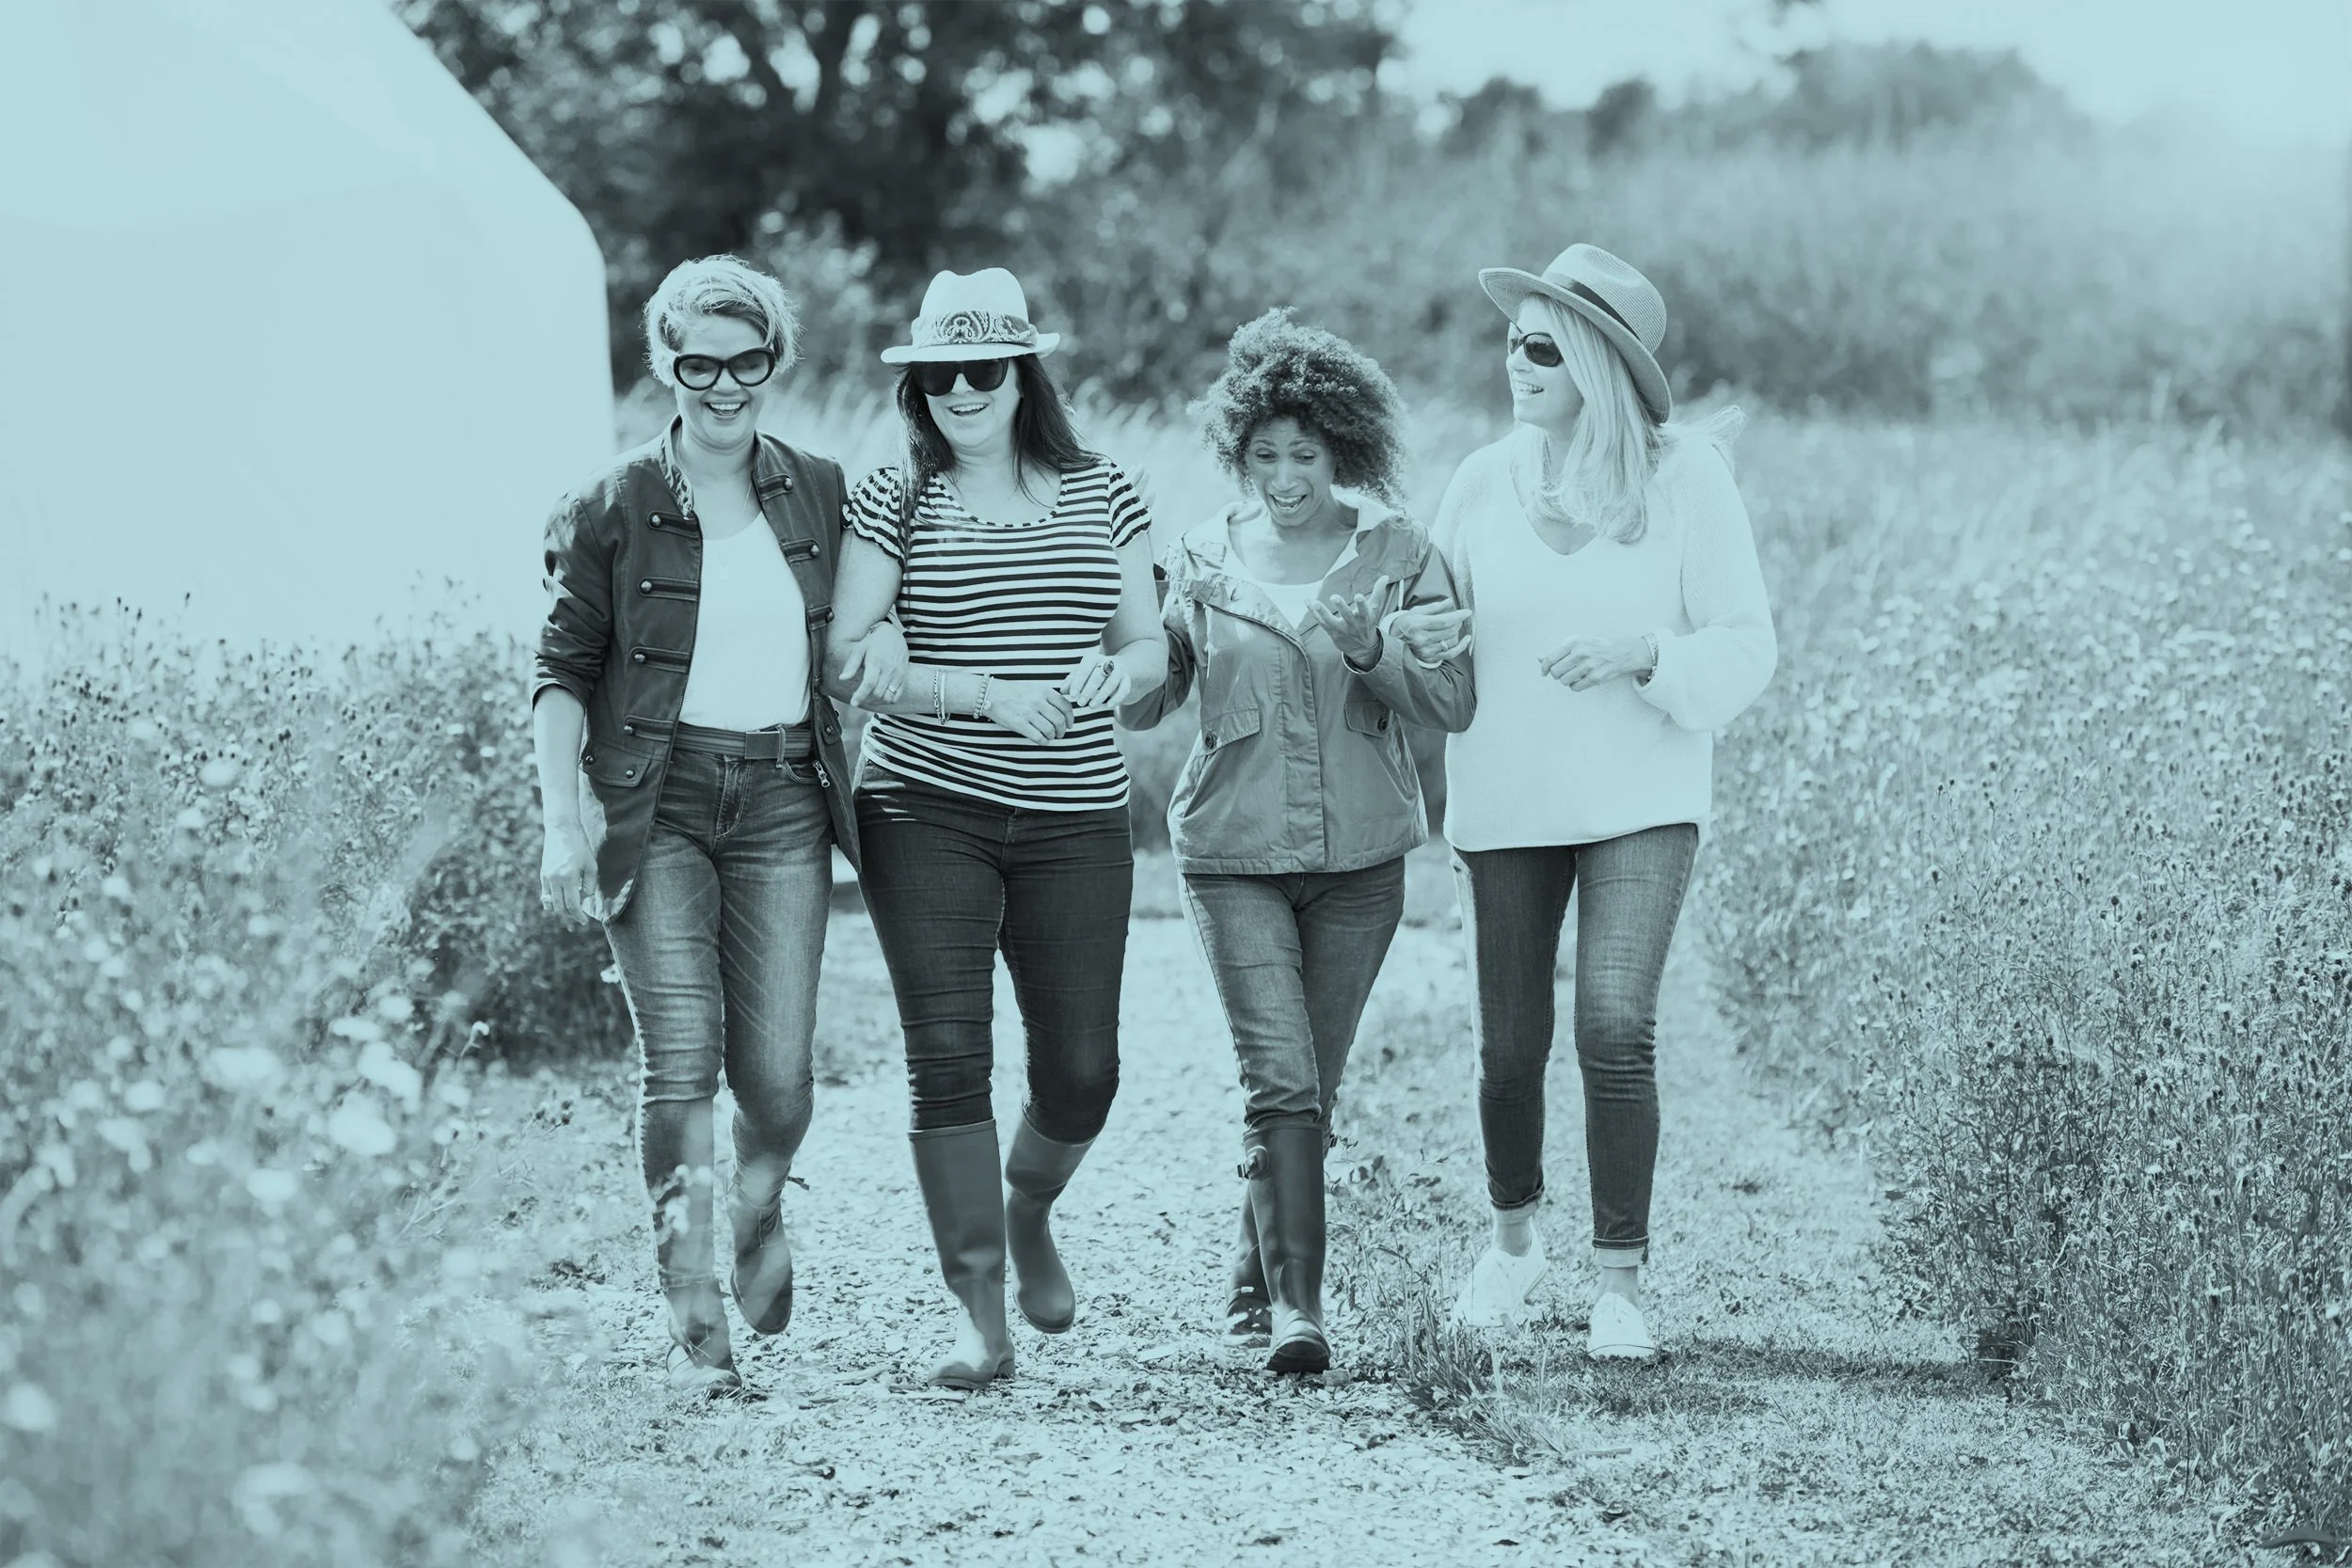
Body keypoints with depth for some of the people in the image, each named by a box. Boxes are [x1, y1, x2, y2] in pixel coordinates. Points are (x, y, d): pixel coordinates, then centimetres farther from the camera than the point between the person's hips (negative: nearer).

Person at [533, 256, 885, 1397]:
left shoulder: (819, 496, 10)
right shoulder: (610, 510, 0)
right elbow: (563, 671, -1)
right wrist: (563, 817, -10)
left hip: (782, 798, 2)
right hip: (656, 799, -2)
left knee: (776, 1071, -4)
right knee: (681, 1060, -12)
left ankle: (760, 1208, 31)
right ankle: (693, 1321, -6)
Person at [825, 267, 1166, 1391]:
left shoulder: (1099, 495, 9)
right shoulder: (892, 503, 1)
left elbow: (1151, 646, 13)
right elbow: (845, 663, -6)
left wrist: (1117, 671, -11)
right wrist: (985, 693, -18)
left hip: (1076, 821, 2)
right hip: (927, 813, -2)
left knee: (1080, 1073, 0)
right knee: (948, 1056, -8)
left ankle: (1028, 1211, 34)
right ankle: (979, 1312, -1)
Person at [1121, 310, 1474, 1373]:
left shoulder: (1399, 554, 1)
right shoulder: (1203, 559, 2)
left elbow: (1452, 704, -4)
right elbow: (1141, 704, 4)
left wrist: (1369, 650, -20)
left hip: (1360, 855, 2)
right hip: (1234, 851, -1)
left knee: (1312, 1086, 9)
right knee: (1280, 1077, -14)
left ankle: (1253, 1286, 26)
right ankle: (1297, 1306, -16)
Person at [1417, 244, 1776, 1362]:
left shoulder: (1686, 475, -4)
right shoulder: (1484, 482, 3)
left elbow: (1747, 646, -2)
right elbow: (1437, 636, 15)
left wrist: (1642, 653, -18)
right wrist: (1418, 639, -5)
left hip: (1639, 799, -3)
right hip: (1504, 804, 3)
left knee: (1616, 1028, -16)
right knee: (1510, 1044, 8)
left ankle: (1620, 1286, -7)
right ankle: (1513, 1239, 35)